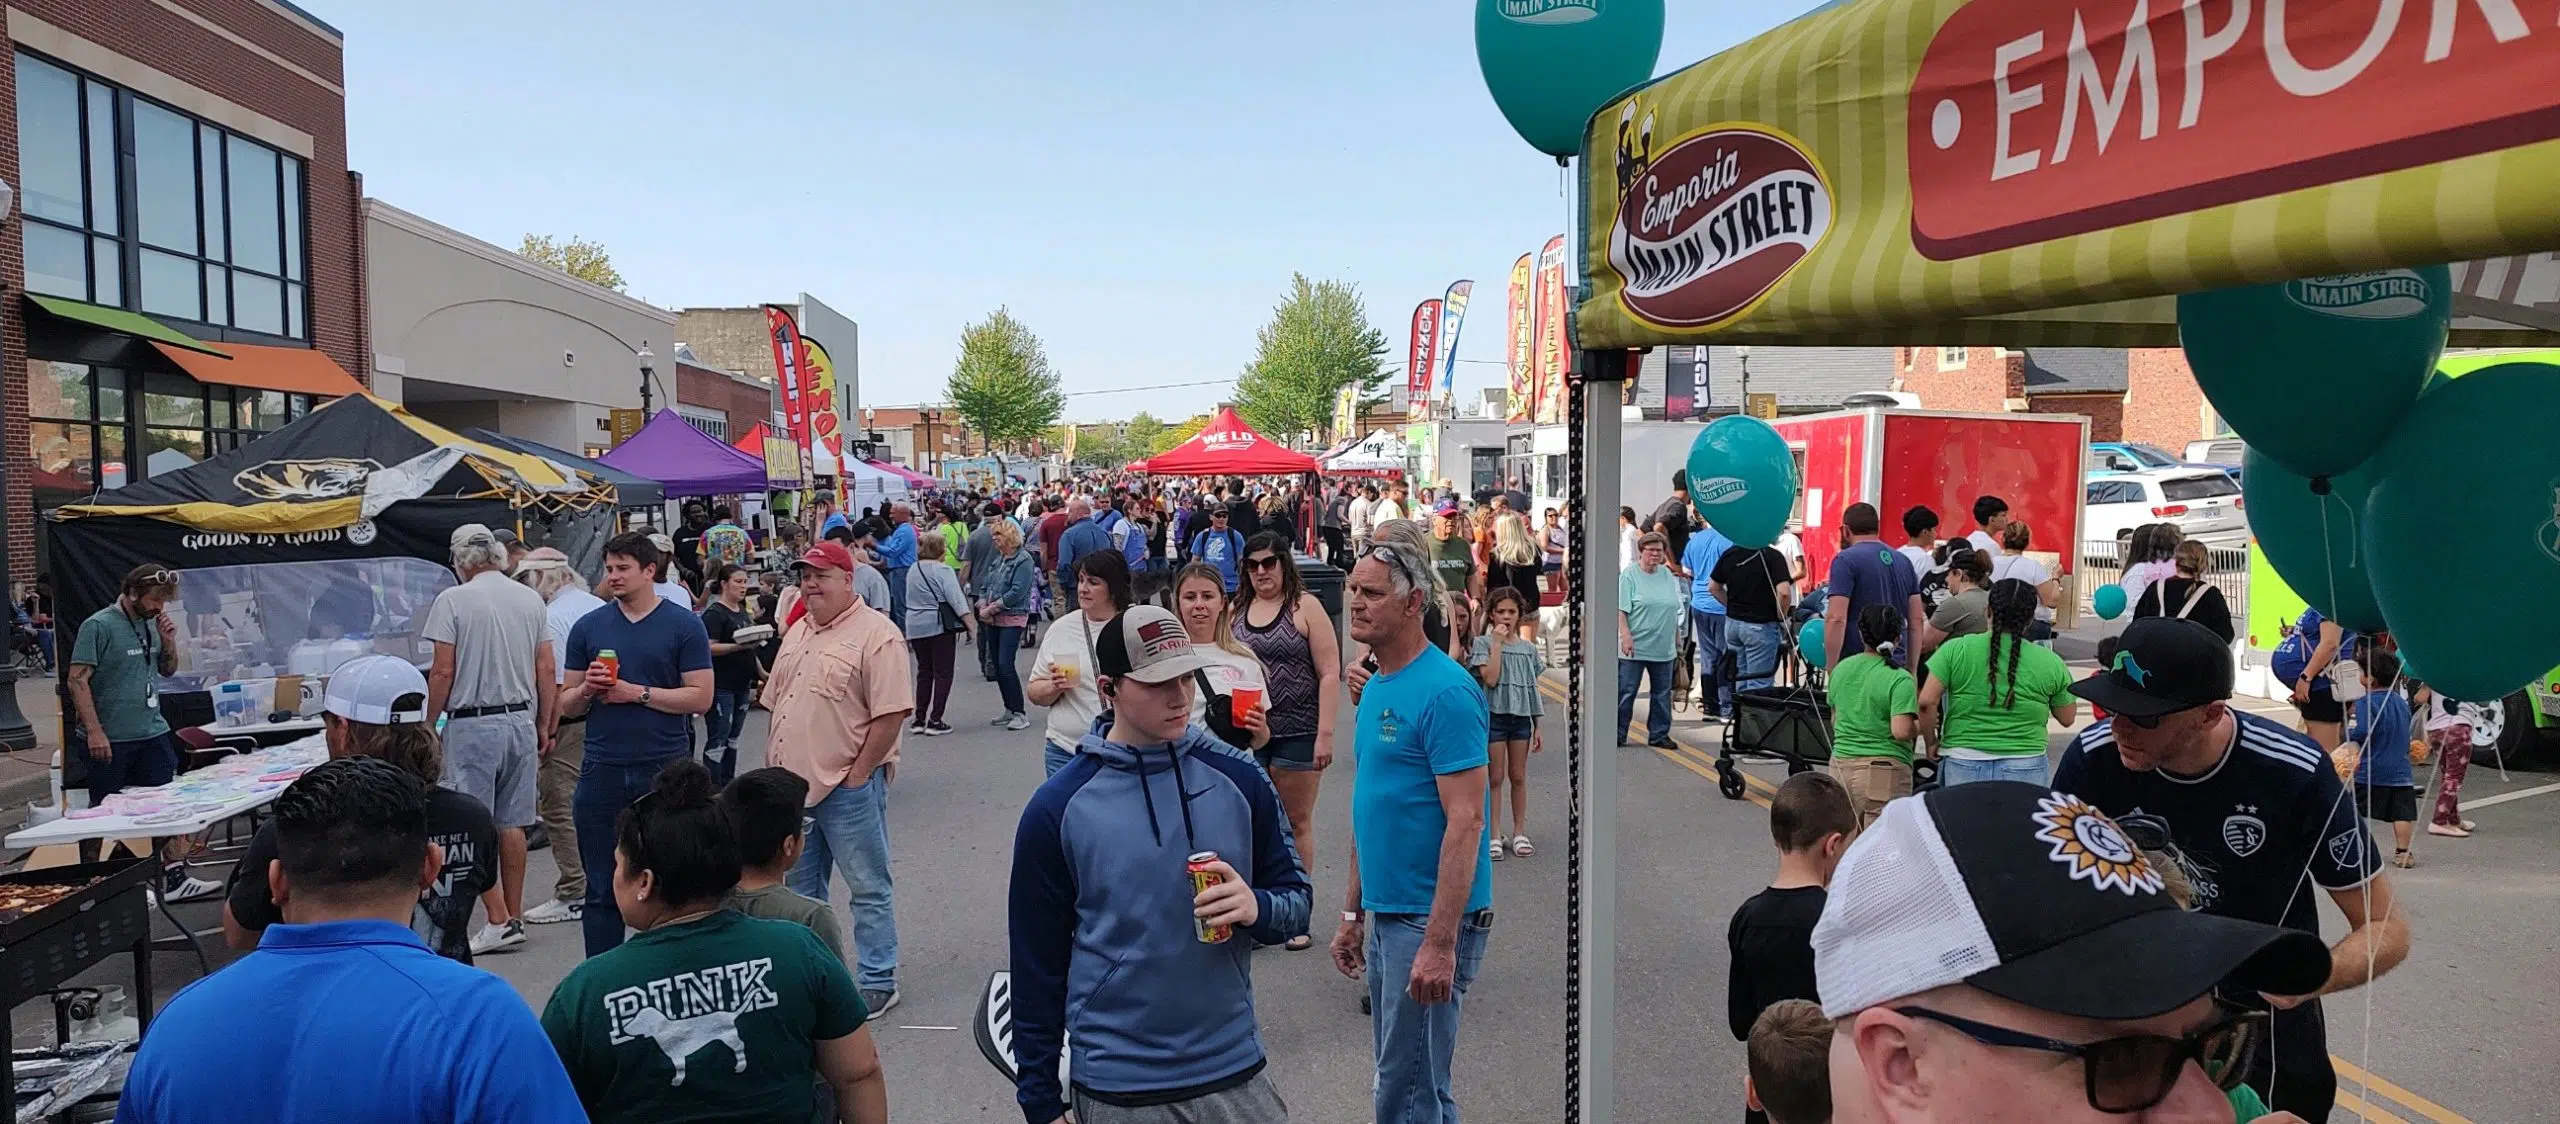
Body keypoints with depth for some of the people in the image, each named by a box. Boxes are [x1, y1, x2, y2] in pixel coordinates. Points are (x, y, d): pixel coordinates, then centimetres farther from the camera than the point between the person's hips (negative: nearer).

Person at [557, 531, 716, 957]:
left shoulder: (684, 625, -1)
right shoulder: (588, 627, 9)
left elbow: (700, 697, -7)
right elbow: (566, 705, 12)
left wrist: (637, 693, -12)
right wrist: (587, 689, -9)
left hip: (665, 769, -3)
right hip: (602, 772, 3)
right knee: (602, 890, 8)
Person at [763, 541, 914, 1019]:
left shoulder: (876, 634, -13)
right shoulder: (797, 631, 13)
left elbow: (892, 712, -18)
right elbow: (777, 703, 20)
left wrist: (858, 774, -16)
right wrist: (774, 764, 13)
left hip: (849, 786, -8)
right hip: (794, 783, 8)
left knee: (869, 887, 3)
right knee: (801, 886, 18)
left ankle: (877, 982, 13)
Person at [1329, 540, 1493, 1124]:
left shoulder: (1445, 691, -17)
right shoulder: (1375, 687, 11)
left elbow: (1465, 821, -21)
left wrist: (1440, 943, -24)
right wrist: (1353, 912, 17)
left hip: (1429, 920, -9)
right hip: (1385, 914, 9)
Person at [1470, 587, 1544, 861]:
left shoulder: (1528, 648, 7)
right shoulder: (1483, 643, -5)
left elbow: (1532, 689, 10)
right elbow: (1490, 678, -18)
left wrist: (1537, 726, 8)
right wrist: (1497, 643, -16)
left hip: (1521, 717, 3)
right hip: (1494, 715, -3)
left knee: (1518, 777, 9)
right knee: (1496, 777, 2)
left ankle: (1519, 833, 17)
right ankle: (1495, 836, 8)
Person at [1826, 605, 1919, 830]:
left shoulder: (1841, 669, 7)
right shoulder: (1900, 680, -12)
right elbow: (1901, 731, -20)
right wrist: (1922, 726, 0)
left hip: (1841, 764, 6)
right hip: (1884, 771, -5)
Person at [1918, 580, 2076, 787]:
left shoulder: (1955, 650, -4)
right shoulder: (2050, 662, -1)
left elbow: (1926, 702, -8)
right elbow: (2067, 718, 9)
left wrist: (1932, 742, 6)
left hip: (1963, 766, 0)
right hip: (2025, 770, 1)